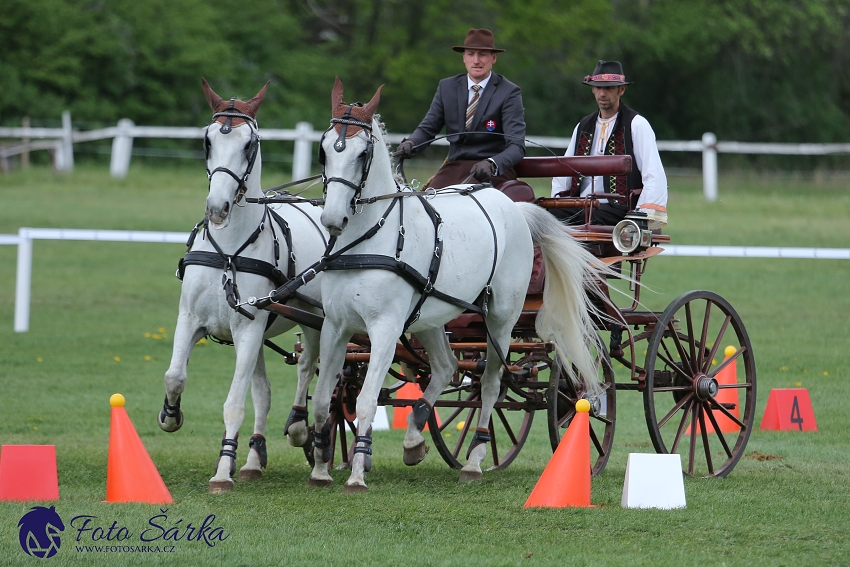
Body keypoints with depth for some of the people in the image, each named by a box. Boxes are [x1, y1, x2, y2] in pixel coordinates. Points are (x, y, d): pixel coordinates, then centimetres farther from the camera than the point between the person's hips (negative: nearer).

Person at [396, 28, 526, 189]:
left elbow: (516, 146, -10)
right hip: (454, 168, 4)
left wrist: (492, 164, -32)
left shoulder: (509, 93, -2)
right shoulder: (447, 87, 12)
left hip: (494, 171, -4)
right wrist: (410, 143, -11)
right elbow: (427, 128, 15)